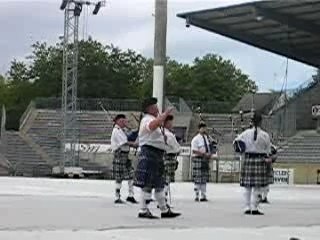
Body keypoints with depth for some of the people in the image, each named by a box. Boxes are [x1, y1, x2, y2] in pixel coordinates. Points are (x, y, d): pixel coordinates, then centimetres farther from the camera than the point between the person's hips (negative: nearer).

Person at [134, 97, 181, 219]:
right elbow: (154, 125, -35)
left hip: (156, 156, 11)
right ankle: (143, 211, -6)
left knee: (159, 185, 13)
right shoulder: (147, 120, -10)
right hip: (149, 155, -11)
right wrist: (165, 114, -29)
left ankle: (165, 210, 19)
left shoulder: (155, 120, 23)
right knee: (148, 184, -9)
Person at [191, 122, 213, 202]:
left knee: (204, 179, 10)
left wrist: (209, 154, 6)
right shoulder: (196, 139, -10)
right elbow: (194, 150, -18)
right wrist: (204, 154, -21)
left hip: (205, 159, 8)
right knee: (197, 179, -7)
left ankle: (203, 196, 15)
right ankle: (197, 196, -2)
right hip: (198, 159, -8)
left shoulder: (206, 138, 15)